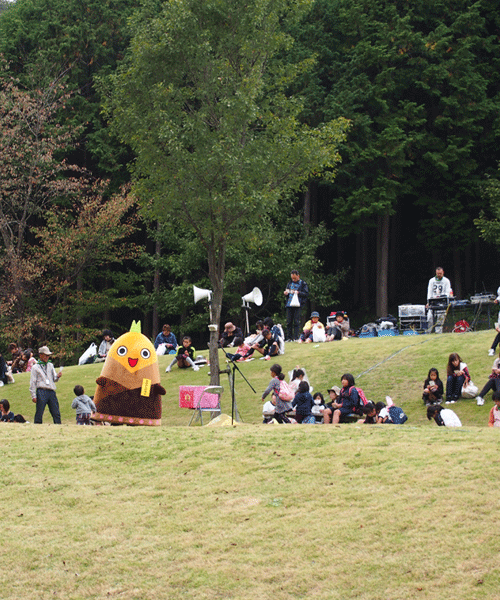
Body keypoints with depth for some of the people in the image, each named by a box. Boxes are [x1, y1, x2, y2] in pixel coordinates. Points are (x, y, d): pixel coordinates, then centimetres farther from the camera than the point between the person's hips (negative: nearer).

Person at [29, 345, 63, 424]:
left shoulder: (50, 365, 22)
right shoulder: (35, 367, 7)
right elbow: (32, 382, 3)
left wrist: (58, 376, -5)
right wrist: (33, 396, -5)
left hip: (51, 391, 4)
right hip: (41, 391, -4)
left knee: (56, 413, -1)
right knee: (39, 414, -6)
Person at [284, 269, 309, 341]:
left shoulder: (303, 284, 3)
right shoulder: (289, 283, 18)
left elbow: (306, 294, -3)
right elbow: (286, 292, 26)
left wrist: (298, 292, -15)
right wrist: (285, 293, 2)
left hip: (297, 305, -5)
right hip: (289, 304, 5)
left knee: (296, 322, -6)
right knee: (289, 322, 3)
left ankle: (296, 338, -4)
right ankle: (289, 338, 7)